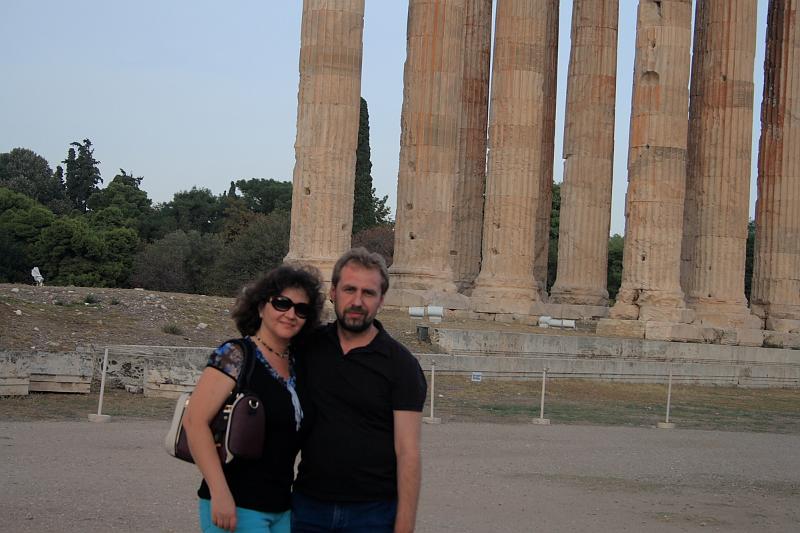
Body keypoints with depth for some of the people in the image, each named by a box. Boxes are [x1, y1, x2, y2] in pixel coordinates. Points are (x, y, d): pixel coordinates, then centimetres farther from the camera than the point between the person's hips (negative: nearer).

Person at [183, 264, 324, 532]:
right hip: (237, 507, -7)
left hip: (281, 507, 7)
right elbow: (194, 420, -18)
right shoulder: (236, 356, -10)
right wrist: (220, 494, -22)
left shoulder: (295, 363, 9)